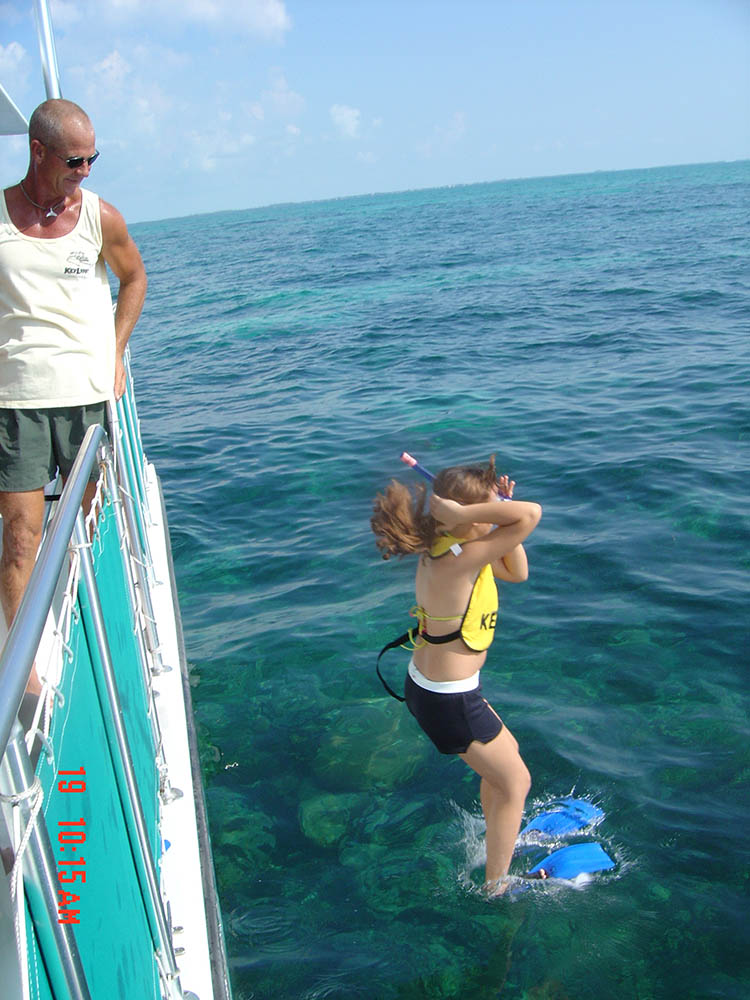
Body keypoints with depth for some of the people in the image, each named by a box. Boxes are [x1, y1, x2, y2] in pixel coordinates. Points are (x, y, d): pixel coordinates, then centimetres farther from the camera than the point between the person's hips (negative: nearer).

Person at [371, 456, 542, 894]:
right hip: (449, 701, -9)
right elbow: (532, 513, -37)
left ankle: (500, 840, 53)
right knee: (516, 781, 13)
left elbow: (517, 572, 7)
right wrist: (465, 514, -32)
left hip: (426, 685, 9)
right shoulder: (459, 560, -30)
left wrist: (501, 513, -3)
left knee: (506, 754, 30)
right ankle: (497, 887, 29)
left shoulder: (444, 548, -2)